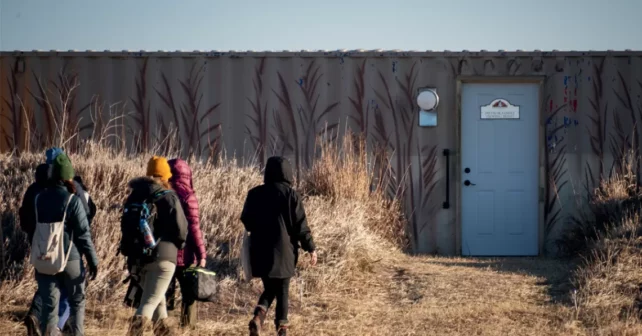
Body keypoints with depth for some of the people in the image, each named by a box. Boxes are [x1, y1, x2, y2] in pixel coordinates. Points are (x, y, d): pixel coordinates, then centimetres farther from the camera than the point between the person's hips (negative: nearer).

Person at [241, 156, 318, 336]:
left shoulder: (255, 194, 1)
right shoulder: (291, 195, -8)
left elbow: (246, 220, 8)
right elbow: (301, 225, -7)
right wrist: (310, 248, 1)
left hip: (260, 251, 3)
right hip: (283, 250, -3)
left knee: (269, 288, 15)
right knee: (282, 291, 9)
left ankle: (258, 315, -10)